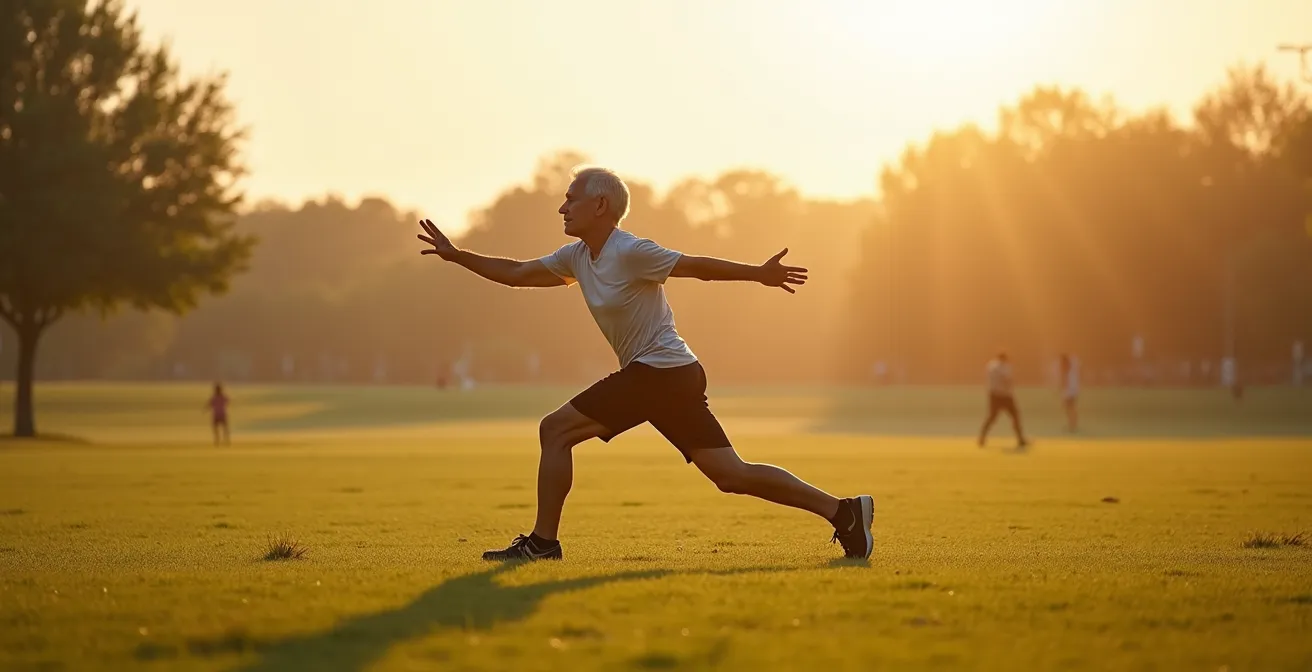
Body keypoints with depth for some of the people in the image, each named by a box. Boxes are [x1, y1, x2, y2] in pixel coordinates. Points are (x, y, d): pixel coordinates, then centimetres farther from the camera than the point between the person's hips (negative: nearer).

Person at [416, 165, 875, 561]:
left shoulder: (631, 253, -11)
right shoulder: (577, 257, 15)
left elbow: (697, 267, -10)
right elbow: (517, 273, 23)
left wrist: (757, 274, -15)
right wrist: (456, 256, 19)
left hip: (660, 372, -9)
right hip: (675, 377, 9)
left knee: (555, 430, -4)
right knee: (731, 475, 4)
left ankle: (543, 542, 1)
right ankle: (841, 511, 1)